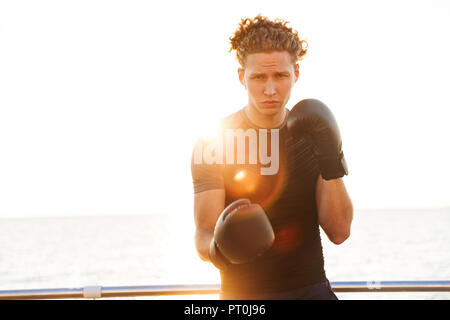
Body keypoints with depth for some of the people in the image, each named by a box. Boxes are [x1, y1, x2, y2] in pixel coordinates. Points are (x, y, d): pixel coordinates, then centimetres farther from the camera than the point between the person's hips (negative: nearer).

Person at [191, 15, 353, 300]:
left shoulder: (314, 135, 5)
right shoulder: (214, 142, -3)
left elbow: (339, 232, -1)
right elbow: (204, 232, -10)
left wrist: (332, 167, -14)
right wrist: (218, 248, -32)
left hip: (310, 288, 3)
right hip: (242, 293, -3)